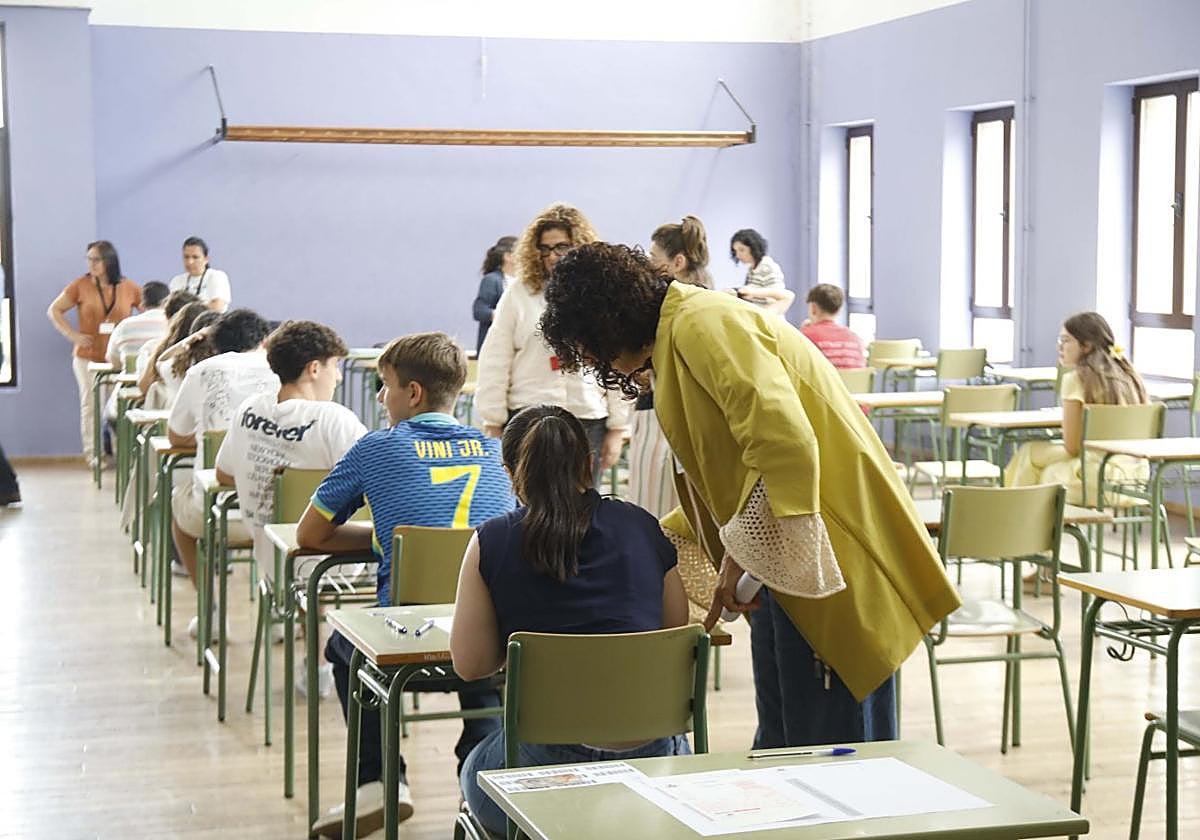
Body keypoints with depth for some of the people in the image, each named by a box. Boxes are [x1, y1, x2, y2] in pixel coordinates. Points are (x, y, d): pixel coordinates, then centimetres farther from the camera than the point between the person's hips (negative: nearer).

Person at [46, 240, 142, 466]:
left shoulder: (129, 288, 2)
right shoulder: (81, 285, 0)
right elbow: (54, 311, 6)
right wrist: (72, 334, -5)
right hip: (88, 357, -1)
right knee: (90, 404, -2)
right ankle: (91, 453, 4)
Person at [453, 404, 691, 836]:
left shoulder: (491, 541, -4)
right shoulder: (642, 526, 2)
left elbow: (470, 664, 1)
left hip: (544, 758, -1)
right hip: (648, 760, 1)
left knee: (476, 770, 33)